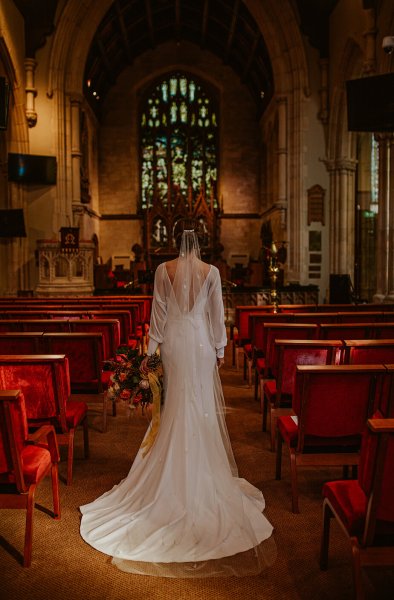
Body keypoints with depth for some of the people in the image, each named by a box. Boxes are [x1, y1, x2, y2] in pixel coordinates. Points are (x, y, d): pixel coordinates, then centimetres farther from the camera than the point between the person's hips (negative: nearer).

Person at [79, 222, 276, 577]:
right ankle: (202, 469, 18)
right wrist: (220, 348, 9)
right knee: (202, 406, 9)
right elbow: (216, 313, -1)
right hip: (202, 343, 0)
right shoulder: (211, 271, -5)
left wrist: (151, 349, 5)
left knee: (176, 406, 12)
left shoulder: (164, 270, -4)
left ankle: (177, 472, 21)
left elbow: (159, 311, -2)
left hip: (173, 342, 1)